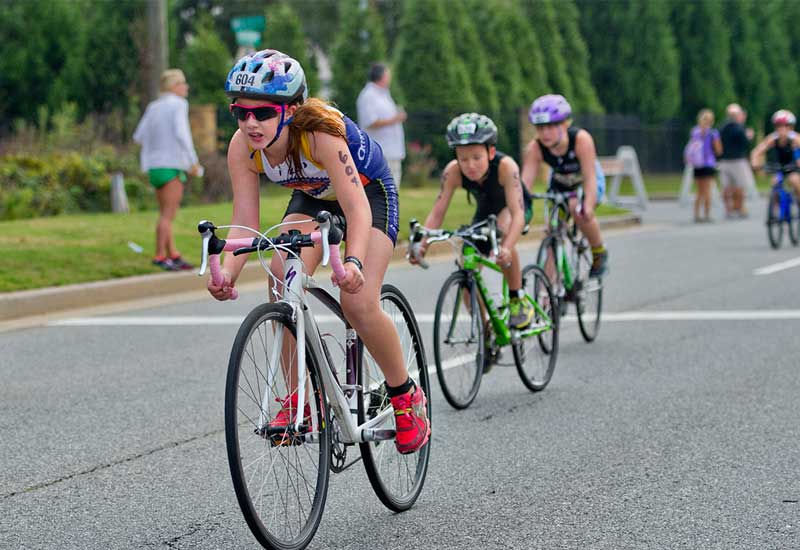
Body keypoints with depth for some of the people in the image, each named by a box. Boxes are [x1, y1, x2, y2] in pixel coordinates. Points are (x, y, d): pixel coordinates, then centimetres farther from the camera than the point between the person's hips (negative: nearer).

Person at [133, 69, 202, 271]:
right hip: (172, 165, -7)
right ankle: (160, 256, -9)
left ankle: (173, 256, 9)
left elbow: (139, 136, 12)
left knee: (166, 214, 10)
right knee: (168, 214, -7)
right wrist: (193, 162, -16)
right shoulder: (178, 104, -6)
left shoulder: (153, 107, 14)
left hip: (155, 167, 8)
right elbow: (181, 133, -19)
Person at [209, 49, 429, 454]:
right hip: (311, 197, 5)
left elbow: (357, 209, -43)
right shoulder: (242, 147, -24)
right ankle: (298, 397, -9)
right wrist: (227, 272, -42)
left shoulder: (320, 132, -39)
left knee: (359, 303, -20)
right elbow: (244, 222, -24)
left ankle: (407, 398, 4)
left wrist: (353, 261, -60)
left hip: (368, 192, -4)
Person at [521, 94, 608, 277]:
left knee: (578, 209, -32)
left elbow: (590, 178, -40)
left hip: (584, 183, -3)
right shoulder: (535, 148, -29)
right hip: (559, 185, 3)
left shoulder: (581, 139, -36)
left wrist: (587, 206, -56)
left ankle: (599, 253, -7)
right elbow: (525, 183, -32)